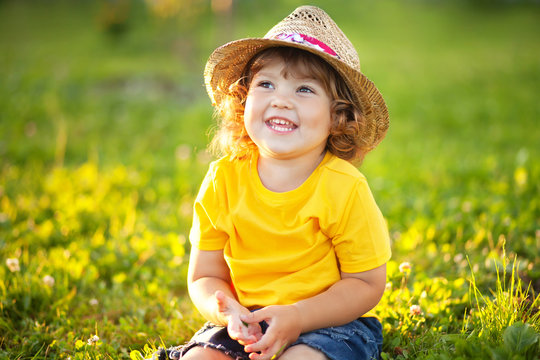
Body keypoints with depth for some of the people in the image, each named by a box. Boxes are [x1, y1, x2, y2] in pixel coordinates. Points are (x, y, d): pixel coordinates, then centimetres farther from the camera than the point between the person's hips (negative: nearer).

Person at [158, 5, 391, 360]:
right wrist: (230, 313, -22)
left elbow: (366, 284, -10)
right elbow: (204, 277, 0)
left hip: (331, 321, -2)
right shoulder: (223, 181, -6)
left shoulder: (343, 188, -14)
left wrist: (297, 316, -24)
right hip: (247, 321, 3)